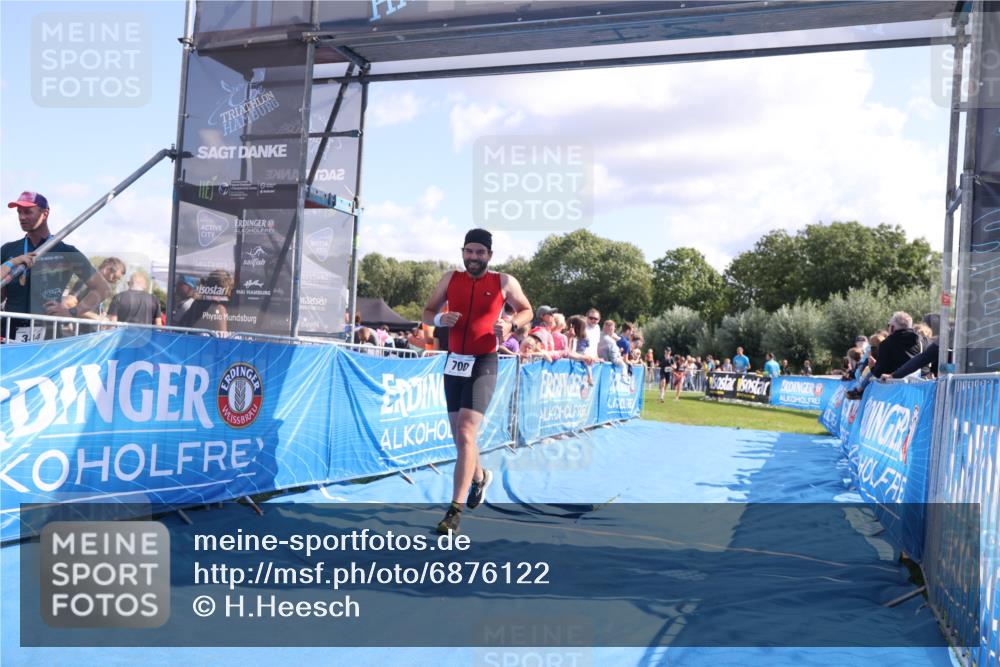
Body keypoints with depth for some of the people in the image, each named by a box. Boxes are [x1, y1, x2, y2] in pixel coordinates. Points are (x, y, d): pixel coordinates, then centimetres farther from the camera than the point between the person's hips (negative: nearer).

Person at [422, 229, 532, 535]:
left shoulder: (504, 282, -2)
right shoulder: (450, 279, 6)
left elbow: (526, 310, 12)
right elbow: (428, 312, 13)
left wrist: (510, 324, -9)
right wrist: (440, 319, -10)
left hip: (483, 364, -5)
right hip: (454, 362, 5)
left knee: (466, 433, -17)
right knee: (459, 435, 15)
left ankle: (455, 510, -13)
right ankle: (479, 476, 45)